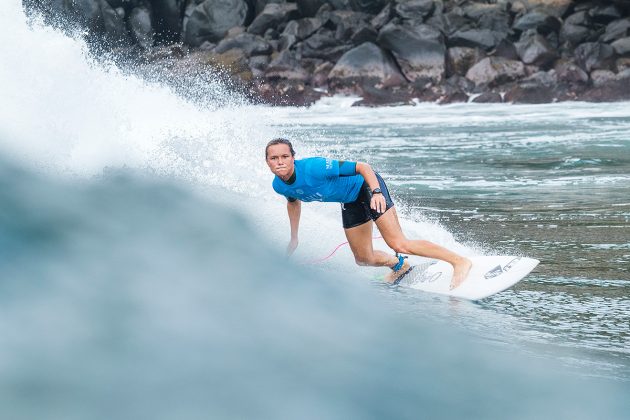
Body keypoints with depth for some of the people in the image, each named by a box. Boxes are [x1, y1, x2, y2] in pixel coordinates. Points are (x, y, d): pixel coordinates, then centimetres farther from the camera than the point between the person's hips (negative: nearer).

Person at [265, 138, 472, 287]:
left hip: (365, 185, -7)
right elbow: (293, 202, 13)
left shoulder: (313, 168, -35)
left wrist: (376, 193, -44)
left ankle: (460, 261, -9)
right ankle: (400, 266, 43)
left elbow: (363, 167, -29)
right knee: (363, 259, 13)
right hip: (350, 201, 7)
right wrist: (294, 238, 19)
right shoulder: (279, 186, -14)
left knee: (399, 245, -17)